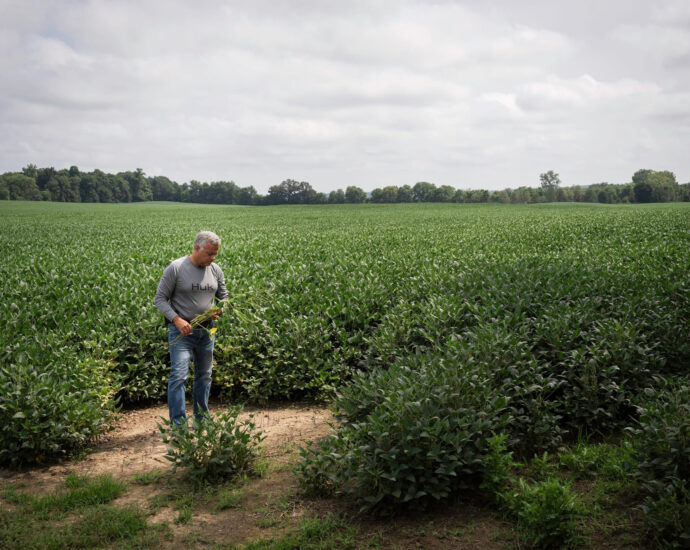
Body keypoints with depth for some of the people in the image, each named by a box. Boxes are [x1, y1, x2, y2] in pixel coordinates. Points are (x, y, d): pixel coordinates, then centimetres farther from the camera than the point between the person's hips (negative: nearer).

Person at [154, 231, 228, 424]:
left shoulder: (215, 270, 3)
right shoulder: (176, 268, -13)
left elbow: (224, 296, 15)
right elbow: (160, 299, -10)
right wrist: (177, 319, -23)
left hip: (206, 330, 6)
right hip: (181, 330, -6)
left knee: (204, 375, 15)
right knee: (179, 375, -14)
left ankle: (202, 419, 29)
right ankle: (178, 425, -9)